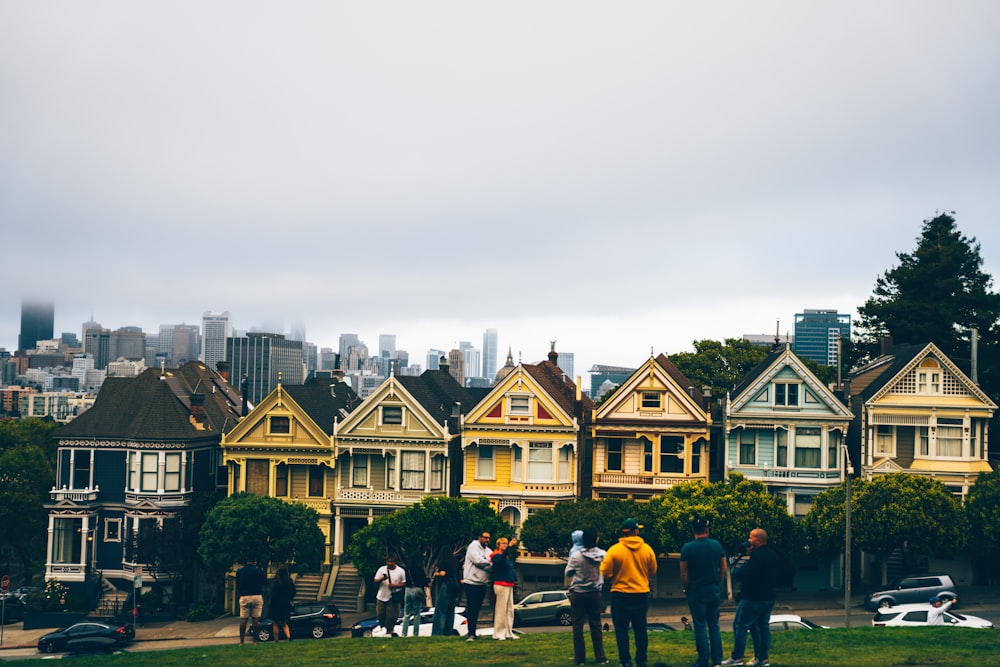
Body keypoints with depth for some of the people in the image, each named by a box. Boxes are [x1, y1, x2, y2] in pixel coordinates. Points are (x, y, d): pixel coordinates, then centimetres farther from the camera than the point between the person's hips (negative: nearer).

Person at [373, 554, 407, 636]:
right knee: (380, 614, 8)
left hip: (393, 598, -2)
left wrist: (395, 585, -16)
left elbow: (404, 583, 0)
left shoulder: (401, 571, -1)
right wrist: (381, 579, -20)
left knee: (391, 616, -3)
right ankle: (383, 627, 32)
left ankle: (388, 632, 9)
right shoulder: (381, 569, 2)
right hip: (381, 596, 2)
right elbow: (375, 581, 2)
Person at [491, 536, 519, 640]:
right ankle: (498, 633, -8)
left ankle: (508, 632, 14)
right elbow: (501, 558, -32)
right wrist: (509, 547, -41)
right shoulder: (496, 556, -8)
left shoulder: (508, 557, 20)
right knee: (501, 609, -10)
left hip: (509, 585, 9)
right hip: (501, 585, -9)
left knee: (510, 610, 9)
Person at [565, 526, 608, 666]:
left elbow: (568, 572, 0)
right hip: (594, 594, 2)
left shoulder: (576, 556, -13)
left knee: (577, 626, 4)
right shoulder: (602, 555, -6)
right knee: (596, 625, 10)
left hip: (577, 594, -2)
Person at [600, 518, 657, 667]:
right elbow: (653, 572, 6)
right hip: (641, 594, 3)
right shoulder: (647, 549, -3)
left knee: (621, 630, 5)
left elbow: (605, 573, -10)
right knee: (640, 629, 12)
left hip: (620, 595, -3)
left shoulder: (614, 550, -11)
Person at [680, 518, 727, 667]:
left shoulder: (687, 548, -9)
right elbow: (724, 569, 6)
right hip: (714, 591, 3)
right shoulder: (717, 545, 1)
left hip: (696, 592, -3)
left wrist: (685, 588, 6)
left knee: (700, 626, 0)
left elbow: (684, 572, -8)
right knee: (714, 625, 11)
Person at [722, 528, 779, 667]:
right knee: (763, 626, 13)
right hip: (768, 597, 9)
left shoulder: (757, 557, -22)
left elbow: (739, 575, -23)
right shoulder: (773, 555, 9)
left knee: (740, 625, -1)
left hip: (753, 598, -9)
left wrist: (735, 569, 3)